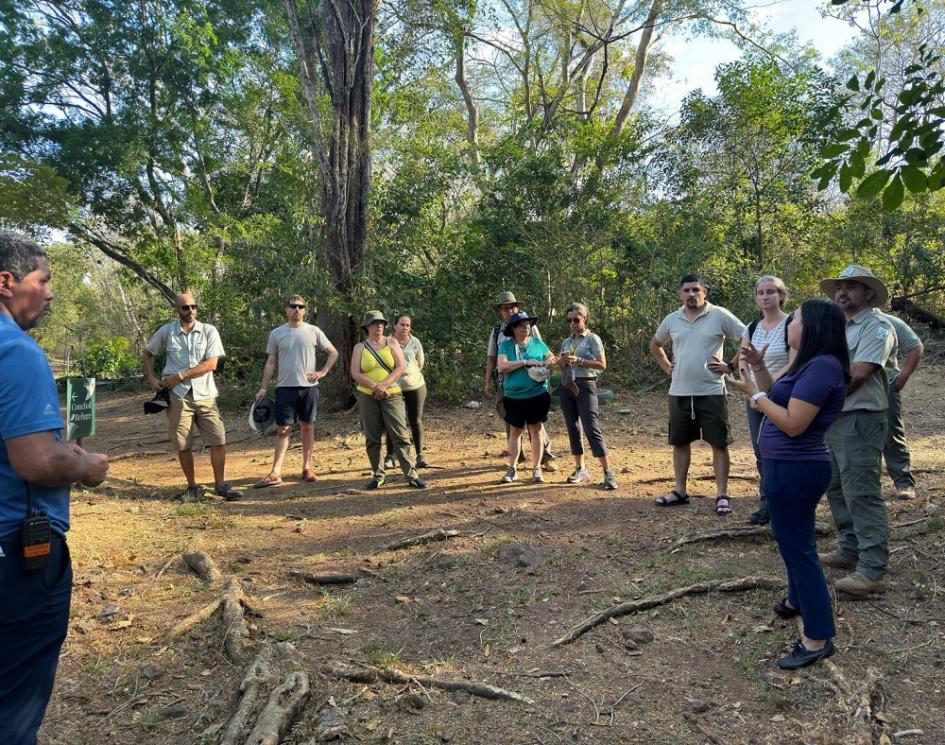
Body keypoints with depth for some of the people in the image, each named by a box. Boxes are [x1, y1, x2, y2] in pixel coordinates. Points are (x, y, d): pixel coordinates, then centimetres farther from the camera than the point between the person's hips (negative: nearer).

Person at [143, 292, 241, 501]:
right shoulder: (166, 332, 2)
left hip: (205, 395, 0)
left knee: (219, 441, -3)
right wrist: (151, 379, 5)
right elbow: (148, 353, 18)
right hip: (178, 396, 0)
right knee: (182, 445, 5)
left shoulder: (209, 331, -1)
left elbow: (211, 364, -10)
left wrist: (180, 376, -12)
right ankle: (193, 488, 19)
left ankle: (220, 485, 10)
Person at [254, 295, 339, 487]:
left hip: (308, 387, 0)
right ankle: (275, 473, 0)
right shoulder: (276, 333, 4)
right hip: (285, 387, 0)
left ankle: (307, 467, 16)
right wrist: (263, 388, 1)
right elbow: (270, 363, 7)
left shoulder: (313, 332, 2)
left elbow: (333, 353, 8)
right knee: (283, 429, 0)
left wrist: (323, 372, -4)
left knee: (307, 426, 7)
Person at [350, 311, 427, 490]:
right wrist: (375, 387, -16)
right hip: (367, 396, 1)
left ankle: (411, 475, -5)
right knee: (372, 438, 4)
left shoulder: (392, 342, 6)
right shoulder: (360, 347, 6)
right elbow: (355, 374, -4)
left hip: (392, 395, -1)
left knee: (400, 435, -7)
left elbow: (400, 367, -4)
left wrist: (384, 385, -16)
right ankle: (378, 475, 15)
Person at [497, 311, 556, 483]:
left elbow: (552, 357, 17)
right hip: (514, 396, -1)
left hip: (537, 395, 1)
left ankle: (537, 469, 13)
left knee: (536, 430, 4)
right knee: (515, 431, 8)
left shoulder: (537, 343, 5)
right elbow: (502, 366, -15)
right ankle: (512, 469, 17)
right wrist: (525, 362, -20)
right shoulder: (506, 345, -2)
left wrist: (548, 362, -6)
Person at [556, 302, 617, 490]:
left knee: (592, 429, -12)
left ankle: (608, 472, -9)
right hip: (567, 387, 6)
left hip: (585, 386, -6)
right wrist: (562, 362, -4)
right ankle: (580, 469, 16)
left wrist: (579, 361, -18)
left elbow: (602, 365, -9)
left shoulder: (592, 339, -1)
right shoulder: (566, 342, 15)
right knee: (573, 428, 7)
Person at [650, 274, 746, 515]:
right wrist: (666, 367, 12)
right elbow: (655, 344, 24)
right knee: (679, 442, 11)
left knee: (719, 443, 1)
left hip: (712, 392, -4)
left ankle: (722, 494, 8)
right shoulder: (672, 320, 7)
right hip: (679, 393, 4)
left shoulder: (720, 316, -6)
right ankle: (680, 491, 23)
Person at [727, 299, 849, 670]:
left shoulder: (822, 366, -22)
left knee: (797, 545, -5)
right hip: (791, 467, 11)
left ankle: (819, 638, 2)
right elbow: (778, 397, 16)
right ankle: (798, 601, 45)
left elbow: (793, 424, -26)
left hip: (794, 470, -11)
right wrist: (759, 366, 4)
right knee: (791, 539, 26)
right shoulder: (813, 364, 11)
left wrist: (753, 394, -17)